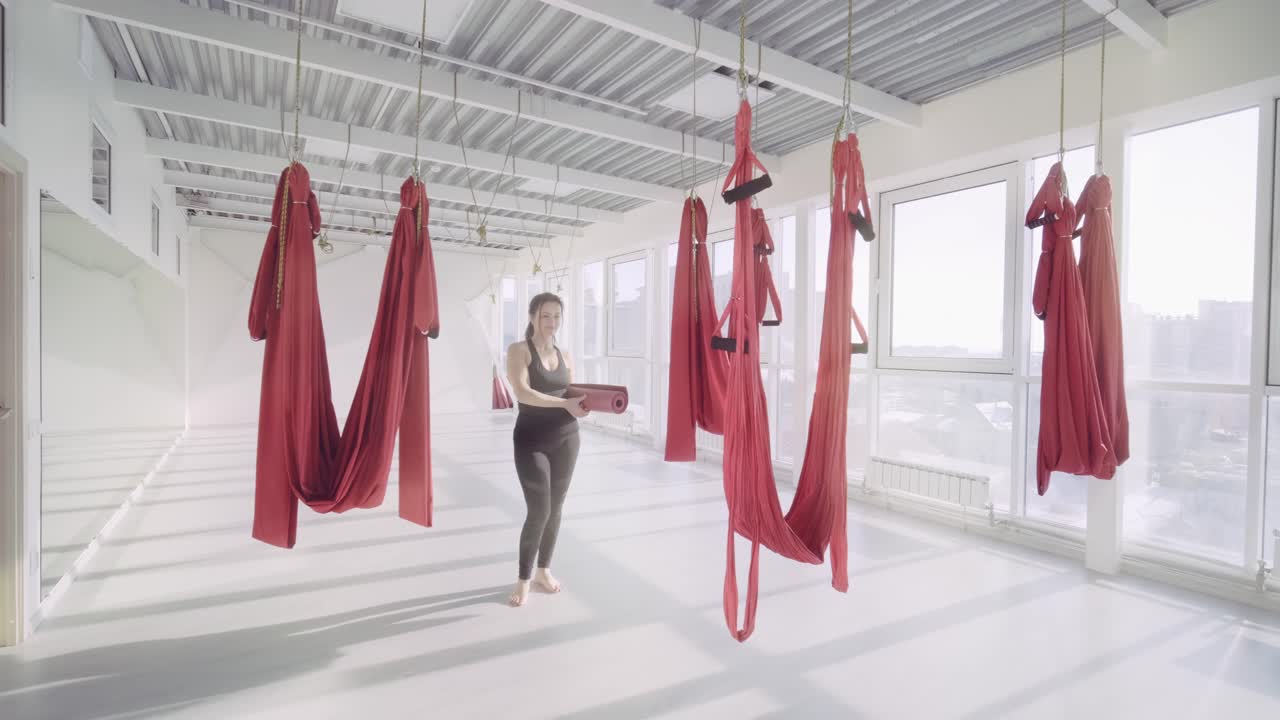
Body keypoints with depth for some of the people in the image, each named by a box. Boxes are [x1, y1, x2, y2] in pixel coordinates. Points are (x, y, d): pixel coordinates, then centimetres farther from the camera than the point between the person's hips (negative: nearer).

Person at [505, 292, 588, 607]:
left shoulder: (565, 356, 11)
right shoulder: (519, 350, -4)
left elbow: (574, 395, 12)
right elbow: (523, 393, -18)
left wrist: (585, 403, -10)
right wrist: (564, 403, -24)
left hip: (566, 440, 5)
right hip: (531, 441, -4)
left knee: (556, 508, 11)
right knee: (539, 510, -7)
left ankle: (544, 570, 30)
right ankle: (523, 579, 14)